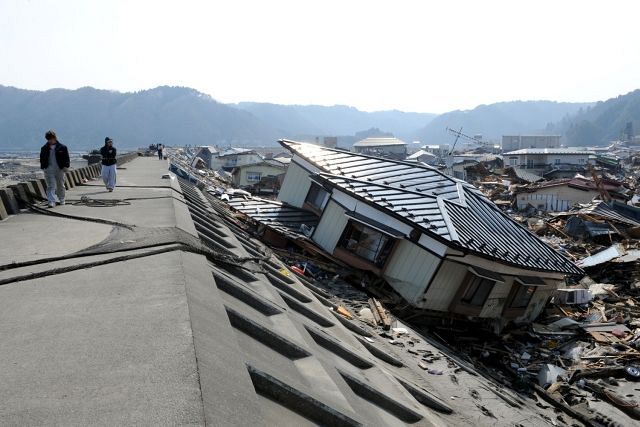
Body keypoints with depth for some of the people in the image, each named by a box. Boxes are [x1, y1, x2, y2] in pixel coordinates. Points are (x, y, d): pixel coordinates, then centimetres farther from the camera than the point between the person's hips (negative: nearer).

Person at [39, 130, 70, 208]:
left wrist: (66, 166, -9)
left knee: (60, 186, 12)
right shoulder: (44, 148, 8)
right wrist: (43, 167, 4)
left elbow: (66, 158, 1)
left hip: (59, 169, -1)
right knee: (50, 186, -7)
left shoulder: (62, 147, 1)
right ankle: (51, 202, -13)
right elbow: (42, 159, 13)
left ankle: (61, 200, 29)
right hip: (49, 169, 1)